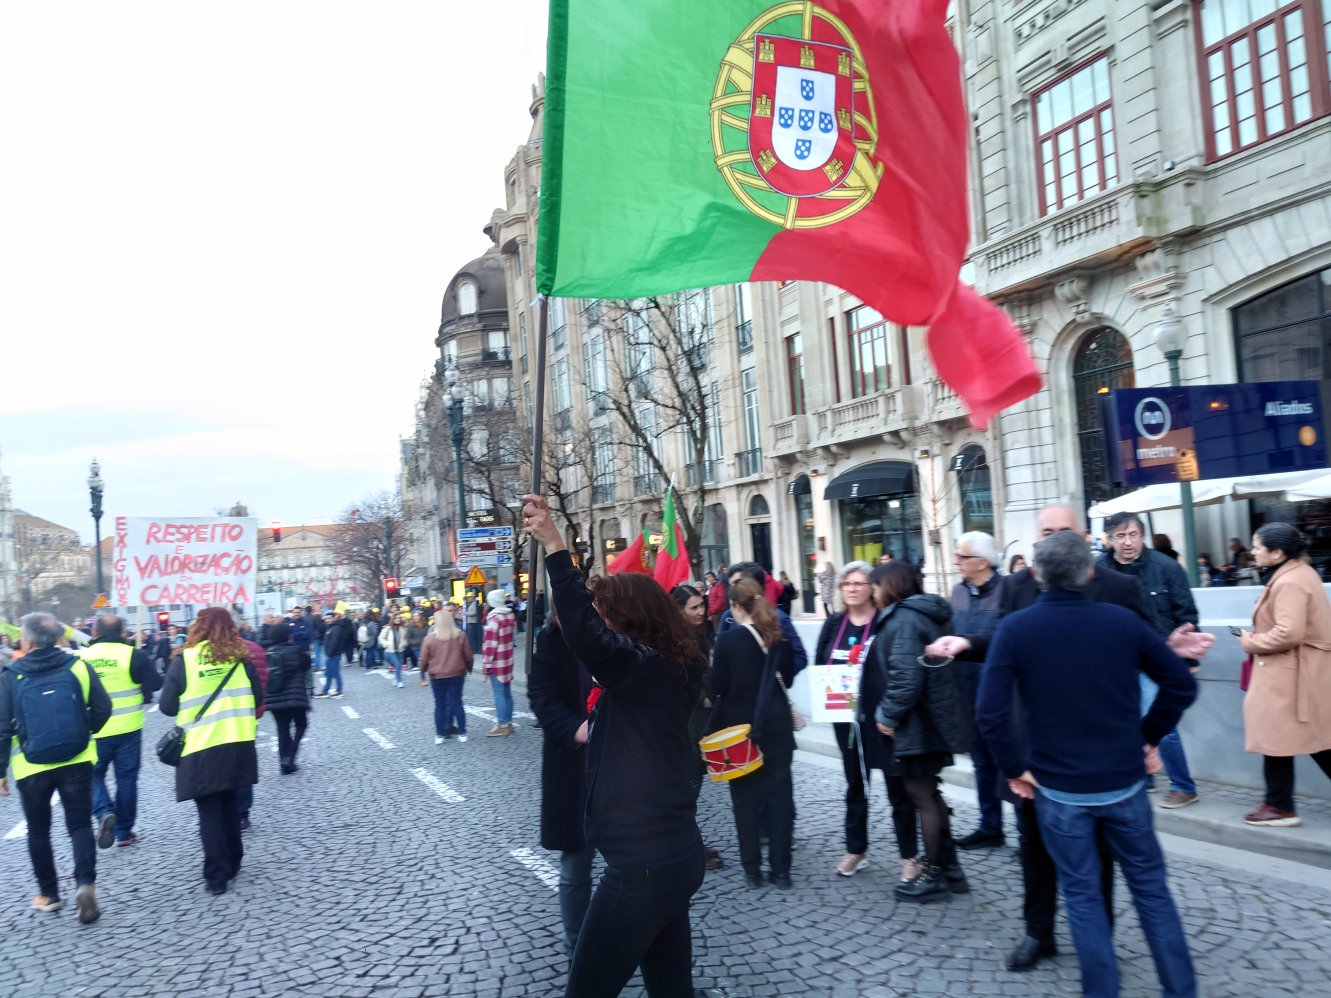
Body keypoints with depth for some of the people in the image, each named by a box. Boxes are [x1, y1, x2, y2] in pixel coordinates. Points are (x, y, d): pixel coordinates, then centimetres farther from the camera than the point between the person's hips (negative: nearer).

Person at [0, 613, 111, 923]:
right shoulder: (78, 666, -4)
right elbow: (102, 708, -4)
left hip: (32, 768, 0)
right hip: (77, 761, 0)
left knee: (38, 831, 17)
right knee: (80, 825, 8)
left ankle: (49, 894, 25)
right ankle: (85, 883, -11)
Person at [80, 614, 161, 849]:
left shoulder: (82, 657, -5)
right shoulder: (134, 655, -11)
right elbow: (155, 683, -7)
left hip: (94, 731, 1)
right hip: (128, 729, -1)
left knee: (94, 775, 17)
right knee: (126, 777, 11)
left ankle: (104, 813, -8)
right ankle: (124, 831, 17)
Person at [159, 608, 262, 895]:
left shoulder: (184, 661, -6)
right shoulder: (240, 658, 1)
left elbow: (167, 706, -5)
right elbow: (257, 698, 6)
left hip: (200, 747, -3)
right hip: (238, 744, 3)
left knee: (209, 812, 6)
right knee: (229, 805, 20)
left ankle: (217, 876, 6)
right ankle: (232, 864, 29)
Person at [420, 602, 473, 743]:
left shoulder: (429, 638, -9)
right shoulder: (461, 636, -6)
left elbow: (424, 660, -4)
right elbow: (468, 656, 1)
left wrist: (423, 675, 9)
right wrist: (468, 669, 17)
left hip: (437, 676, -1)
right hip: (456, 674, 1)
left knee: (440, 705, 8)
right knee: (457, 702, 8)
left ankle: (440, 735, 13)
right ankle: (462, 733, 11)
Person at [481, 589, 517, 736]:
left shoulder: (494, 618, -17)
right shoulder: (510, 615, 6)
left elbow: (490, 643, -17)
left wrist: (486, 664, -13)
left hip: (497, 662, -8)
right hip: (507, 660, 8)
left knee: (499, 694, -3)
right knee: (507, 693, 13)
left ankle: (502, 725, -1)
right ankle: (508, 723, 20)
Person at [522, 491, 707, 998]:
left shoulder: (641, 665, -15)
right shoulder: (671, 667, 11)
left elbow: (583, 631, -33)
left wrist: (554, 545, -32)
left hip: (642, 863, -10)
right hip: (676, 854, 10)